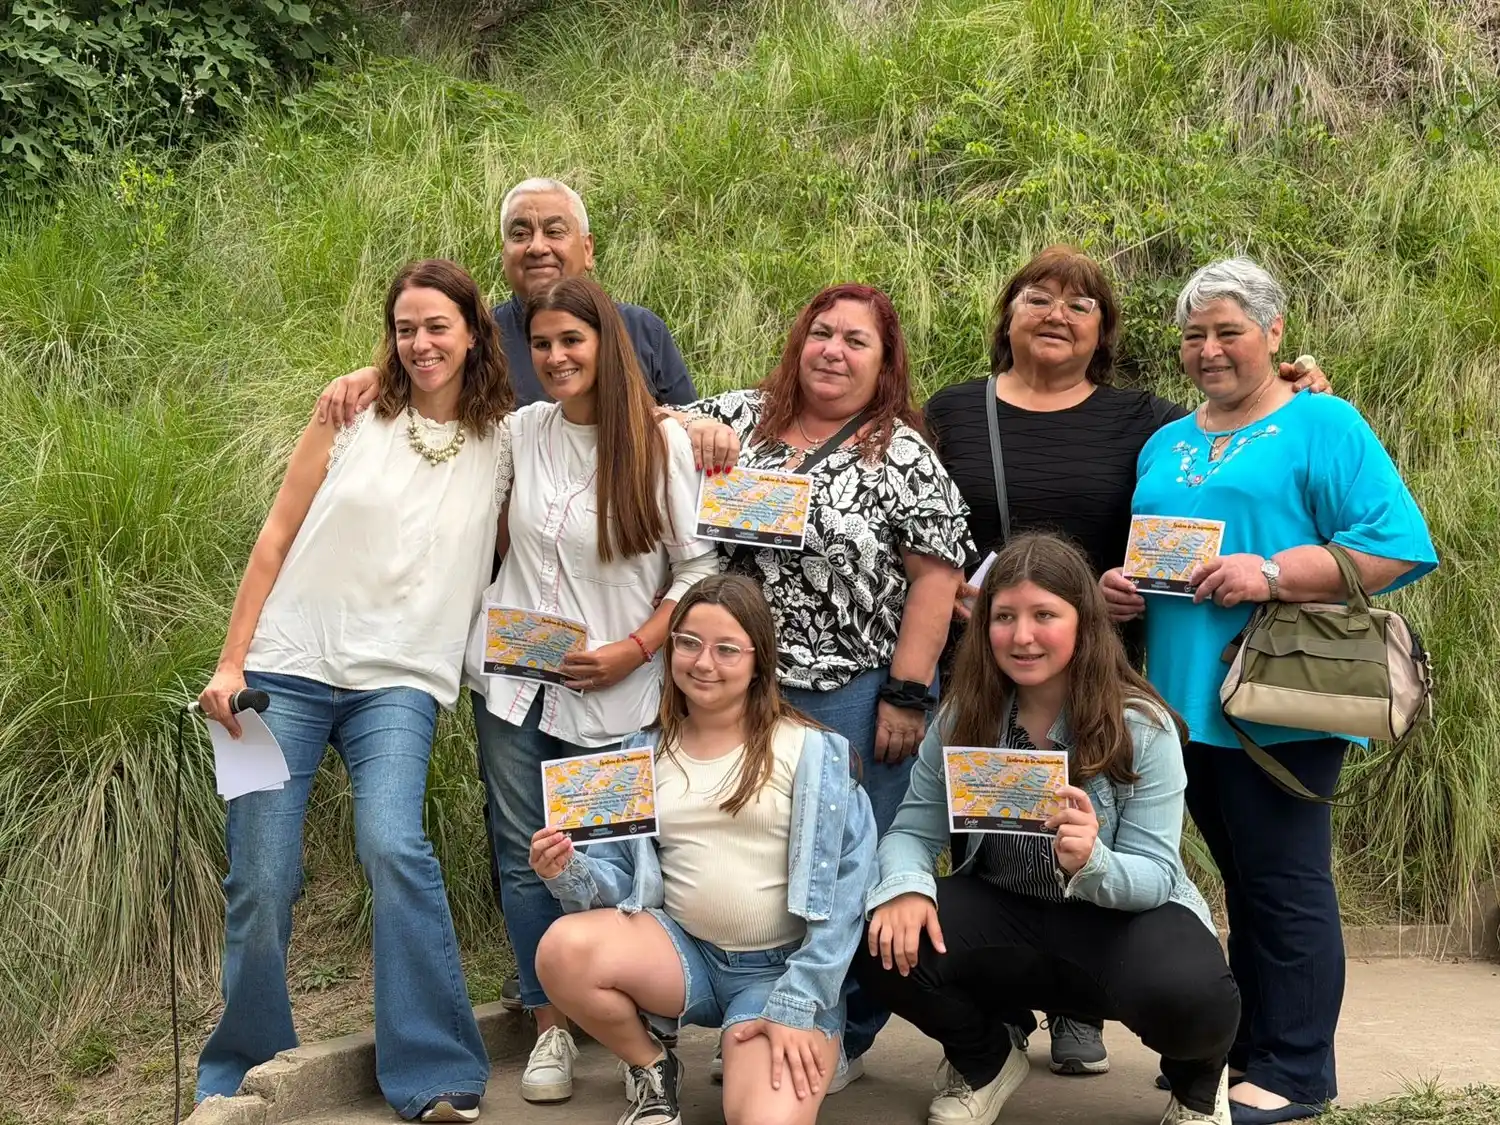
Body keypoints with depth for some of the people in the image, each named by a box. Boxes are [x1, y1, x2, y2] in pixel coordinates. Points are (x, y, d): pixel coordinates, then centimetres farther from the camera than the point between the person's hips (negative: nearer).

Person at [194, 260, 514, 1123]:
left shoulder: (503, 442, 5)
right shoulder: (354, 414, 3)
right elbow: (278, 536, 4)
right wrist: (230, 663, -1)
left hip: (400, 681, 0)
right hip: (290, 669, 1)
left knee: (394, 846, -24)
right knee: (262, 880, -1)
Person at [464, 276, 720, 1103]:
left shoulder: (661, 443, -7)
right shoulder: (522, 431, 3)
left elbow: (699, 569, -7)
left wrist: (634, 650, -14)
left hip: (613, 694, -3)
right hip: (513, 681, 4)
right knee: (524, 857, 6)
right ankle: (550, 1028, 19)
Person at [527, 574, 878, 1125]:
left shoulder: (809, 751, -6)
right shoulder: (645, 753, 7)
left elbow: (845, 885, -11)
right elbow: (621, 877, 6)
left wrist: (797, 1005, -16)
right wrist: (570, 872, -17)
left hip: (781, 967, -4)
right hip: (682, 950, 4)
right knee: (563, 949, -26)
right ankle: (652, 1070, 3)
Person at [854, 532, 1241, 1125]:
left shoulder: (1141, 726, -13)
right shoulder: (963, 716, -5)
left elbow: (1156, 876, -15)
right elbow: (913, 830, -5)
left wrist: (1090, 864, -38)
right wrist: (906, 886, -29)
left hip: (1119, 918, -3)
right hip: (1003, 916, 3)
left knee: (1188, 996, -36)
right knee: (884, 944, -25)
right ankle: (983, 1060, 9)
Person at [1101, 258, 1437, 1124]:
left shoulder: (1324, 426, -3)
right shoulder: (1166, 445, 18)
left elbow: (1398, 544, -13)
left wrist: (1271, 574, -21)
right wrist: (1118, 587, 1)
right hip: (1187, 697, 7)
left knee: (1283, 881, -2)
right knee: (1243, 877, 15)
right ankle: (1248, 1045, 24)